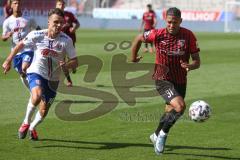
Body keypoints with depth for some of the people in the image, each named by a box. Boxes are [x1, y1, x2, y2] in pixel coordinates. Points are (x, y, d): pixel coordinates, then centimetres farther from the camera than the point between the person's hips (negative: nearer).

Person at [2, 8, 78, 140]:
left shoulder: (66, 40, -14)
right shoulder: (37, 35, -14)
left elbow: (75, 62, -10)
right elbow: (20, 45, 5)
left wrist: (66, 65, -31)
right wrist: (8, 61, 8)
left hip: (53, 79, 2)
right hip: (36, 72, -2)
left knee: (43, 112, 7)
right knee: (37, 96, -34)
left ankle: (32, 127, 42)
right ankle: (26, 122, -8)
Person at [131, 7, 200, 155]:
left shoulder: (189, 36, -11)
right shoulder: (158, 34, -14)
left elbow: (197, 61, -9)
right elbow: (139, 39, 5)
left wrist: (190, 66, -31)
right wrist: (133, 58, 12)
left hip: (180, 81, 4)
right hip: (162, 80, -4)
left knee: (170, 112, 17)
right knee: (180, 106, -25)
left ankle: (157, 136, 45)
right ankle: (163, 134, -3)